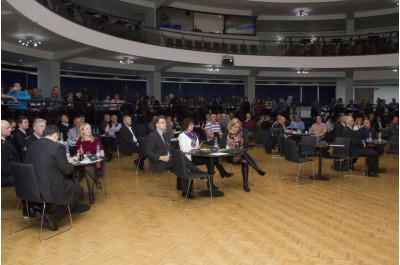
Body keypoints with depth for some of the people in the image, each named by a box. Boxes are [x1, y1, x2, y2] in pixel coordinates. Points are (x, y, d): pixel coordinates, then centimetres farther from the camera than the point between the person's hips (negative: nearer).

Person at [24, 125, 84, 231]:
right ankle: (51, 214, 3)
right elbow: (67, 170, -9)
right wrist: (70, 162, 13)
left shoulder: (32, 146, 8)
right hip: (50, 190, -7)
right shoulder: (57, 147, -12)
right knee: (79, 191, 15)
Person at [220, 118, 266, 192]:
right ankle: (257, 169, -40)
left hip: (241, 155, 4)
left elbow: (245, 145, 14)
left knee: (245, 162, -31)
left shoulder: (240, 134, 15)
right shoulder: (226, 135, 1)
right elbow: (222, 147, -6)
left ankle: (245, 184, -32)